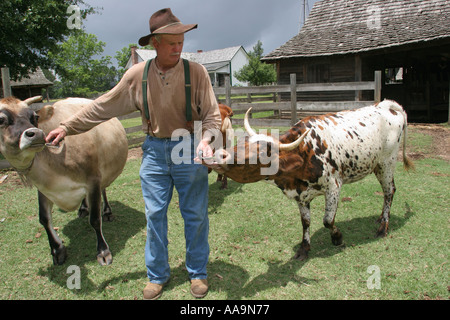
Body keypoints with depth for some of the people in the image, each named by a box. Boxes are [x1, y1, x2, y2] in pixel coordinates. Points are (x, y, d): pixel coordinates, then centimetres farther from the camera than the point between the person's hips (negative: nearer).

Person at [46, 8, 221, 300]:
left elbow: (212, 114, -5)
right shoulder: (137, 74, -2)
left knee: (195, 214, 8)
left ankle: (198, 273, 27)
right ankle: (157, 275, 27)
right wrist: (66, 127, 6)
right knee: (155, 214, 9)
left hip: (189, 149, -2)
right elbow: (103, 107, 5)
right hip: (154, 150, 2)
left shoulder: (197, 72, -7)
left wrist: (206, 139, -26)